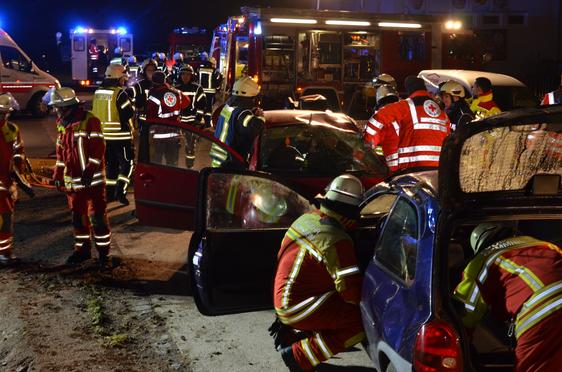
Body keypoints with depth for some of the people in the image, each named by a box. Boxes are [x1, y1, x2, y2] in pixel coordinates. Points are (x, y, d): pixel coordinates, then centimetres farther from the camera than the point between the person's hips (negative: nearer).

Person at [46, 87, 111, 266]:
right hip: (73, 180, 7)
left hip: (93, 178, -7)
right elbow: (61, 152, 19)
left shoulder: (90, 121, -12)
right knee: (78, 216, 14)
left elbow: (98, 149, -17)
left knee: (97, 216, -4)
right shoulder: (63, 124, 12)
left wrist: (89, 171, -23)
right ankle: (82, 249, 27)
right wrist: (58, 174, 15)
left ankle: (103, 251, 6)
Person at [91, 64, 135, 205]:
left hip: (104, 135, 7)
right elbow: (128, 113, -15)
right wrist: (132, 107, 3)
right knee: (126, 164, 2)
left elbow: (95, 113, 14)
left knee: (110, 164, 17)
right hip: (120, 135, -7)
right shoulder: (119, 93, -16)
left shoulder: (98, 92, 7)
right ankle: (120, 191, -10)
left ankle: (110, 192, 19)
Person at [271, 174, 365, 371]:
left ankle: (286, 329, 19)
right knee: (361, 322, -14)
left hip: (283, 298, 9)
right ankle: (299, 355, -9)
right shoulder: (336, 241, -24)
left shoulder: (308, 217, 1)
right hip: (297, 307, -9)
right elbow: (352, 292, -24)